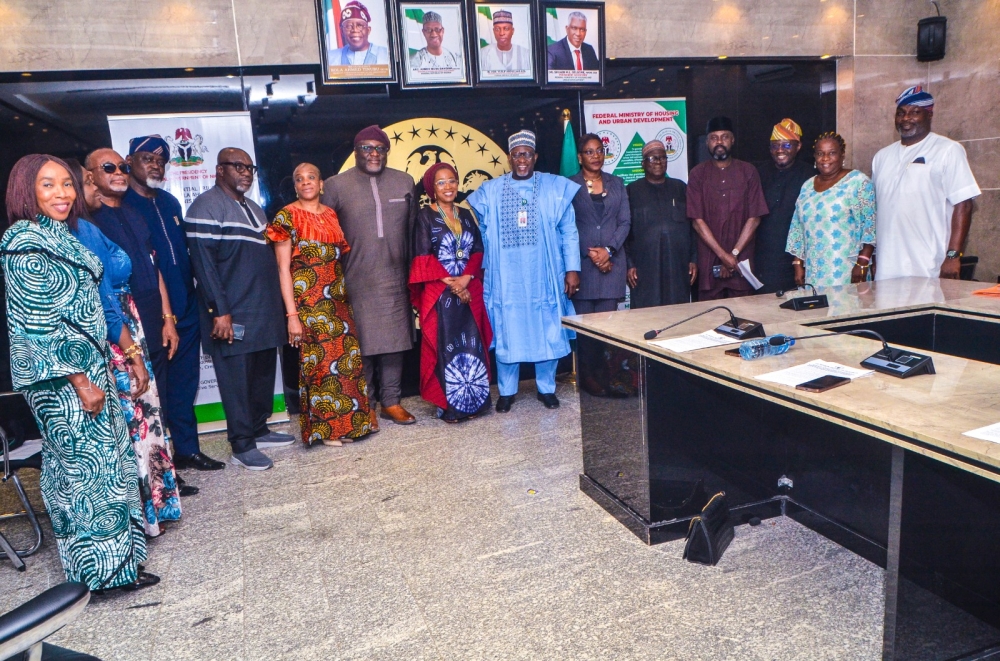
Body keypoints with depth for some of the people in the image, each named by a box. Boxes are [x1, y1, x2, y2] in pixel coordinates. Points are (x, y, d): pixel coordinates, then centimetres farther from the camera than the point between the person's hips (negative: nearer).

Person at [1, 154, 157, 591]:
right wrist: (81, 382, -19)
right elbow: (40, 326, -19)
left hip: (85, 368, 9)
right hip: (62, 379, -9)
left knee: (74, 465, 16)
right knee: (91, 465, -1)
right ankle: (107, 566, 12)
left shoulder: (60, 237, 12)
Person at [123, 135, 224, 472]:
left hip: (185, 310, 6)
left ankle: (186, 448, 27)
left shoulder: (170, 202, 14)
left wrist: (192, 299, 12)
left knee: (184, 385, 14)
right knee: (155, 391, 4)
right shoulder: (119, 206, -7)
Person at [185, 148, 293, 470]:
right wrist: (220, 312, -19)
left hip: (264, 313, 8)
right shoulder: (207, 206, -8)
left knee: (263, 374, 14)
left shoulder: (253, 208, 19)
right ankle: (242, 446, 6)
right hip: (234, 316, -8)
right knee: (237, 379, -2)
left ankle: (259, 430, 27)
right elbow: (203, 263, -15)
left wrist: (274, 308, 19)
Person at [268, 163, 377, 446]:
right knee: (317, 361, -2)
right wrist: (292, 314, -13)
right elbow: (283, 268, -8)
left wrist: (346, 299, 6)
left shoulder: (331, 215, 12)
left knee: (348, 356, 5)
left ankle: (348, 422, 19)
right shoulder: (287, 216, -4)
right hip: (307, 302, -5)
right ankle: (324, 429, 12)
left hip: (337, 299, 5)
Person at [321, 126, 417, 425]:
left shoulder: (405, 182, 9)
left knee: (394, 342, 8)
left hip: (395, 279, 3)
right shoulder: (335, 186, 0)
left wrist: (414, 270, 12)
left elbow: (412, 228, 13)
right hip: (356, 281, -3)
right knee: (360, 344, 4)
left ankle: (391, 402, 20)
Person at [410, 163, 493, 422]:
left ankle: (473, 400, 15)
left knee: (472, 344, 4)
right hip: (439, 292, -4)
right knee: (444, 346, -1)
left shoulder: (465, 215, 13)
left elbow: (477, 250, 6)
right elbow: (424, 257, -8)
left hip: (469, 290, 4)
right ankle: (447, 405, 7)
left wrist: (466, 278, -11)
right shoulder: (425, 216, -1)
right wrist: (451, 282, -14)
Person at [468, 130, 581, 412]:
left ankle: (546, 388, 22)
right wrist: (482, 270, 5)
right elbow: (481, 233, 9)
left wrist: (572, 268, -3)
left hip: (544, 275, 0)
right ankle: (506, 391, 19)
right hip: (505, 277, 0)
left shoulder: (556, 188, 4)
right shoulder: (490, 191, 6)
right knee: (507, 333, 5)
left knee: (548, 331, 5)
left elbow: (568, 231, 3)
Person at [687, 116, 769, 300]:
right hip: (709, 262, -1)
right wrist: (723, 255, -11)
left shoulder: (748, 172, 5)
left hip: (741, 262, 1)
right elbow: (697, 221, -4)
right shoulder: (698, 174, 2)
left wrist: (734, 253, -9)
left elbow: (754, 218, 0)